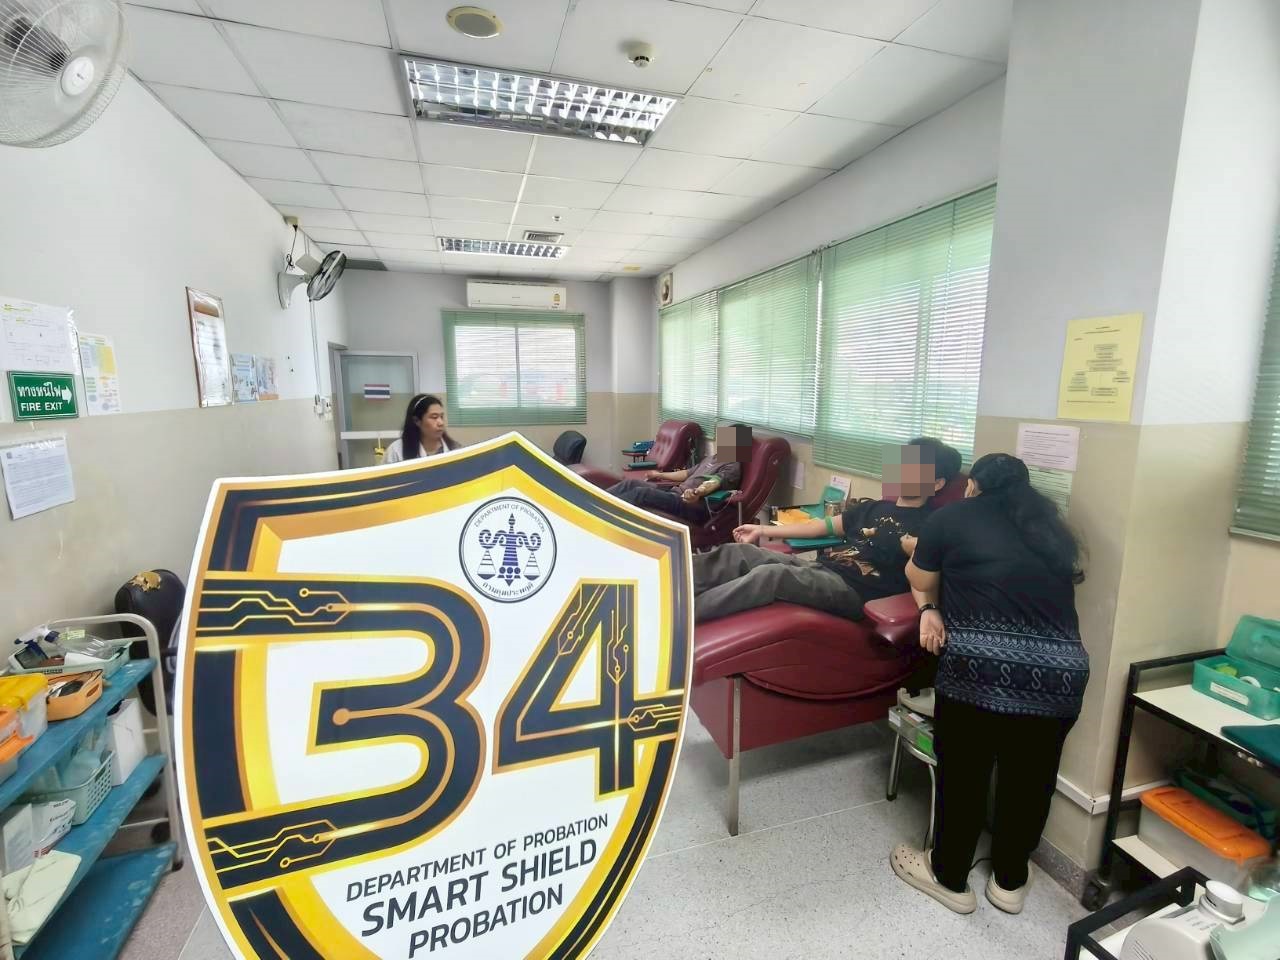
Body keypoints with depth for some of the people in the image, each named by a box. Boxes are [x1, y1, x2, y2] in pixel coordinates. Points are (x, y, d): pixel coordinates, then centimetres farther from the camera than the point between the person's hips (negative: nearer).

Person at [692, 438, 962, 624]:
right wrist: (763, 530, 23)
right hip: (821, 568, 8)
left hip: (854, 591, -7)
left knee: (771, 574, -34)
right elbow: (822, 527, 25)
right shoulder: (873, 508, 25)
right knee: (739, 552, -12)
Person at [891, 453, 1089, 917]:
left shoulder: (953, 516, 7)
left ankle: (950, 877, 36)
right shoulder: (1049, 527, 20)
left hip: (984, 666, -5)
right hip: (1062, 671, 5)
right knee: (1030, 776, 23)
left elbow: (919, 581, 18)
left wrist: (931, 609, 40)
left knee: (963, 772, 15)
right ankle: (1009, 880, 43)